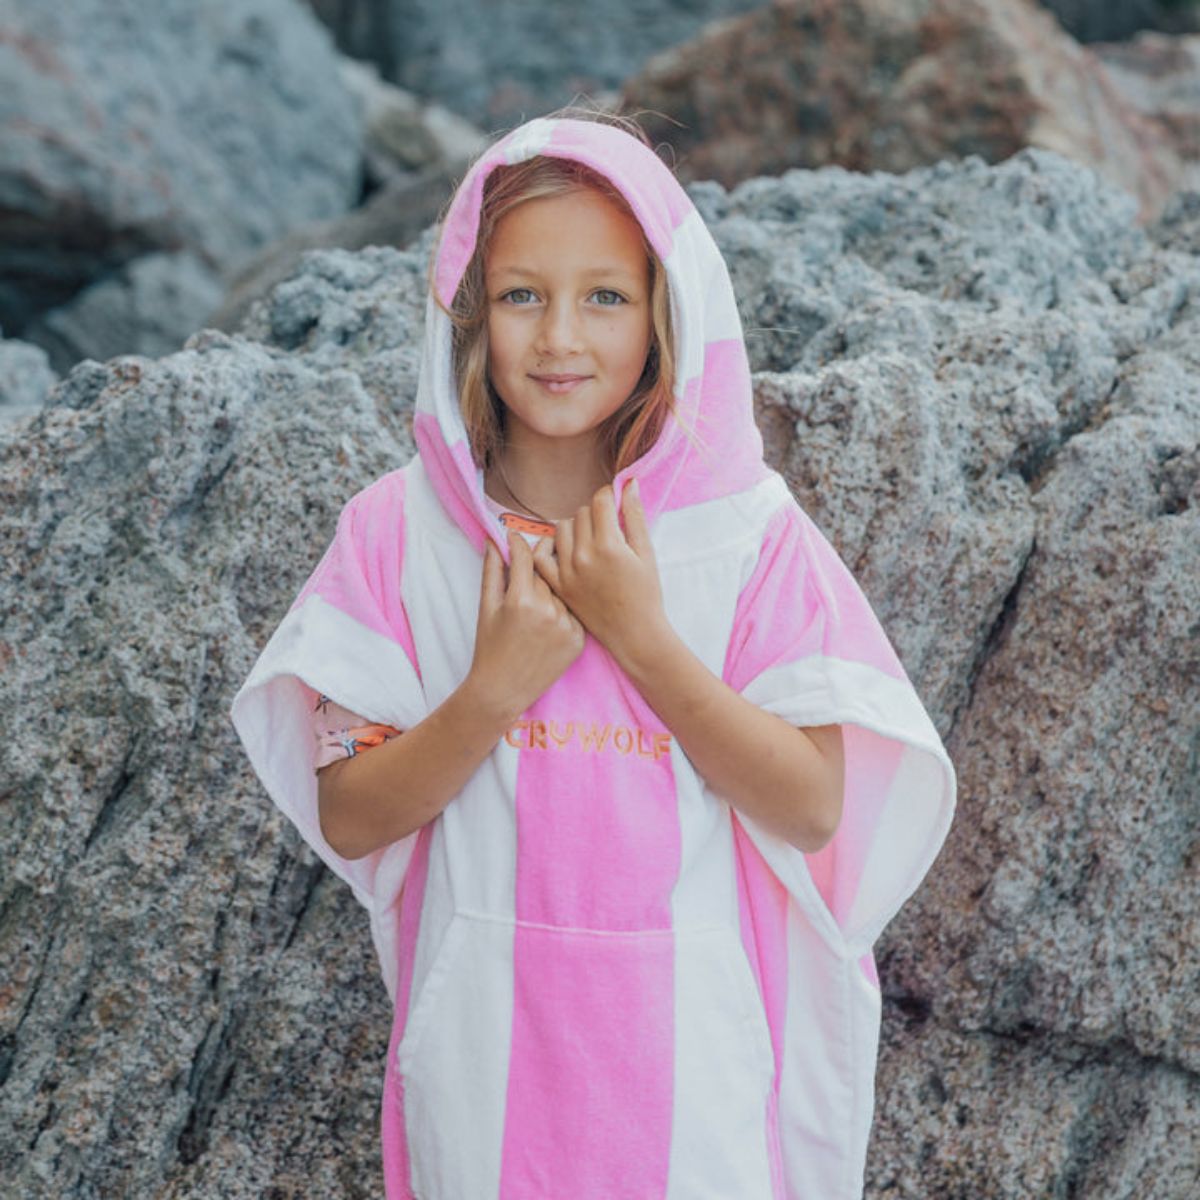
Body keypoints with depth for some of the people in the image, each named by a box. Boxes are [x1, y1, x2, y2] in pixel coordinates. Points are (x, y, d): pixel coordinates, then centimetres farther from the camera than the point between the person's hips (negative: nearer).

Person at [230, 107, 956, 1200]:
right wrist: (496, 688, -20)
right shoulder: (397, 530, -5)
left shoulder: (746, 532, -7)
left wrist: (640, 634, -18)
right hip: (485, 1036, 1)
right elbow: (345, 820, -6)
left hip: (691, 1048, 0)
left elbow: (814, 807, -11)